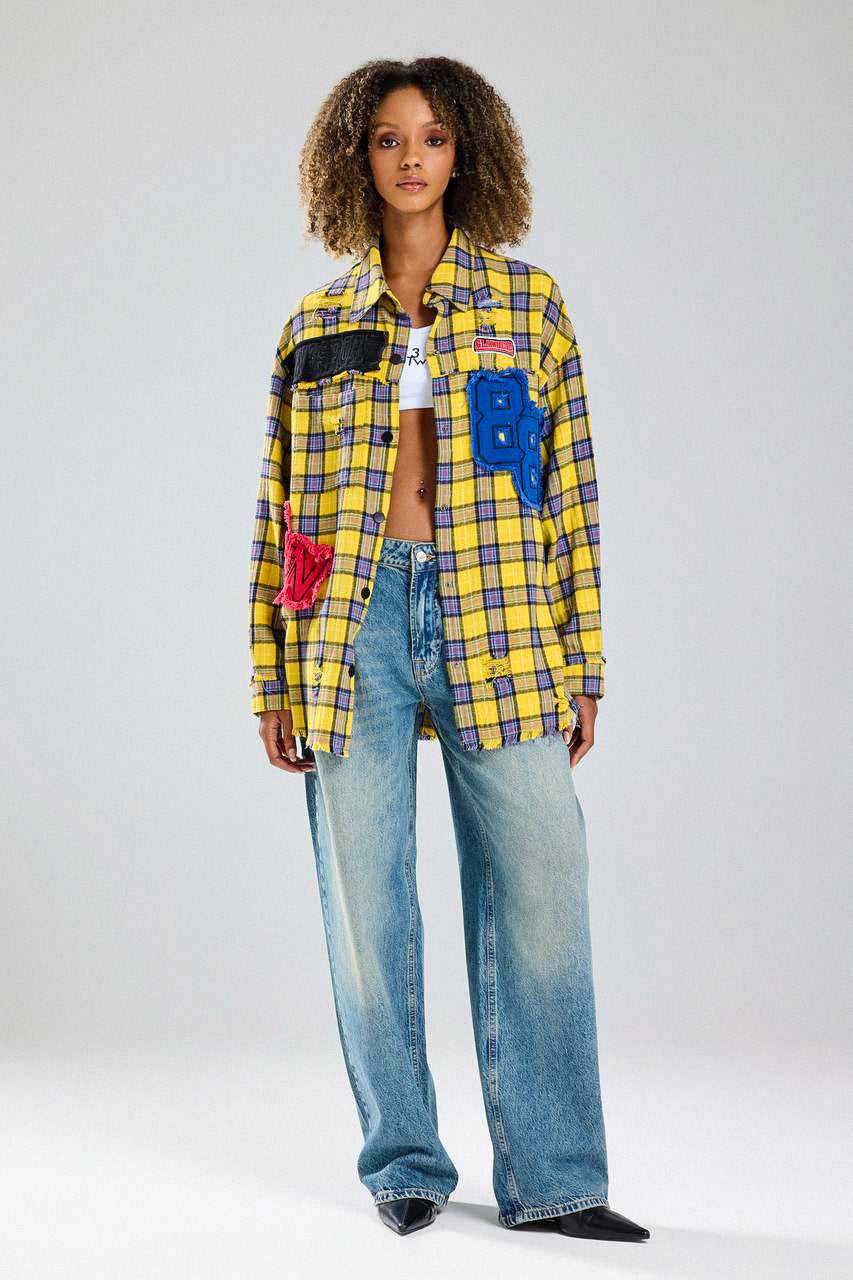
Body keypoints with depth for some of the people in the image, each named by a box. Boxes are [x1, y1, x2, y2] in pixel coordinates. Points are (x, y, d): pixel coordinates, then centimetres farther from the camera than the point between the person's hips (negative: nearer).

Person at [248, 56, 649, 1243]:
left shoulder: (530, 302, 10)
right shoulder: (315, 326, 12)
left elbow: (574, 488, 7)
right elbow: (276, 513, 12)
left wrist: (583, 663, 2)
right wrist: (273, 681, 7)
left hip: (497, 621, -1)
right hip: (353, 621, 1)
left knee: (539, 884, -5)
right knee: (367, 901, 2)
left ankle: (552, 1178, 3)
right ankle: (405, 1165, 15)